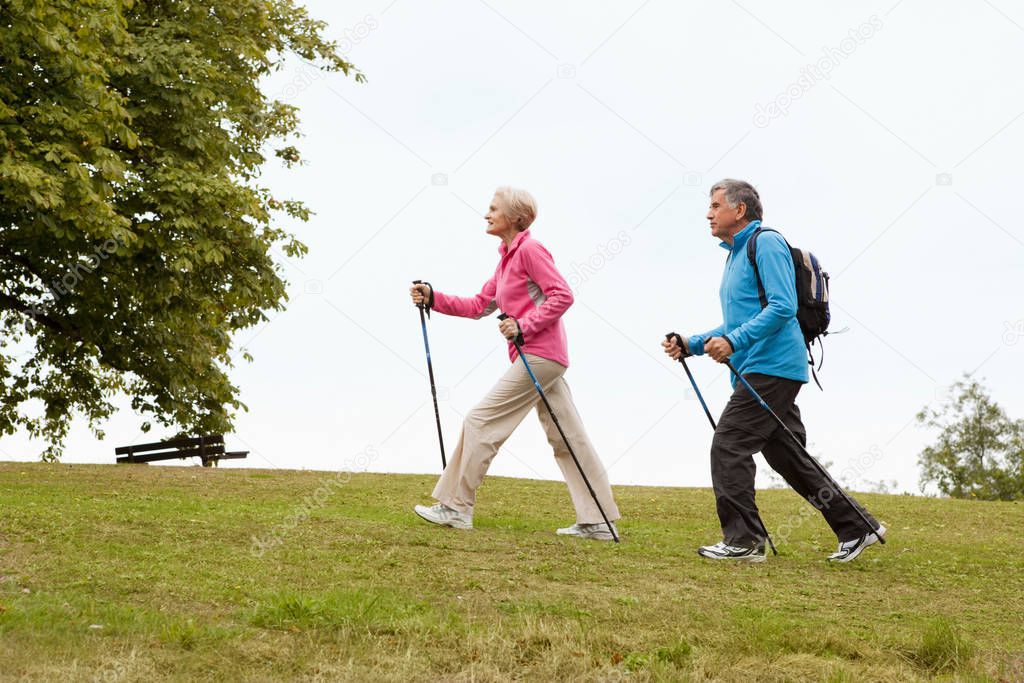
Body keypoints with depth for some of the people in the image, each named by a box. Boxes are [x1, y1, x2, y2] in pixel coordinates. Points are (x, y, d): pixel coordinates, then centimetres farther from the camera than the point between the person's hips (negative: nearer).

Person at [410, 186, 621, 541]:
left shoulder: (530, 249, -9)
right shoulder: (507, 258, 19)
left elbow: (562, 295, -16)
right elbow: (479, 305, 19)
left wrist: (524, 326, -20)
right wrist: (433, 298, 11)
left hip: (538, 355, -10)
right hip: (547, 359, 10)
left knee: (480, 422, -5)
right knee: (568, 438, 8)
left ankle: (456, 506, 1)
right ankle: (597, 521, 9)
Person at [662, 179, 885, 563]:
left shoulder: (766, 243, -8)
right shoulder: (736, 254, 23)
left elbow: (782, 307, -19)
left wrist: (733, 342, -26)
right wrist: (692, 345, 14)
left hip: (771, 366, -10)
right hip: (757, 371, 10)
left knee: (728, 446, -12)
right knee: (787, 456, 11)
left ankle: (743, 541, -9)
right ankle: (857, 528, 16)